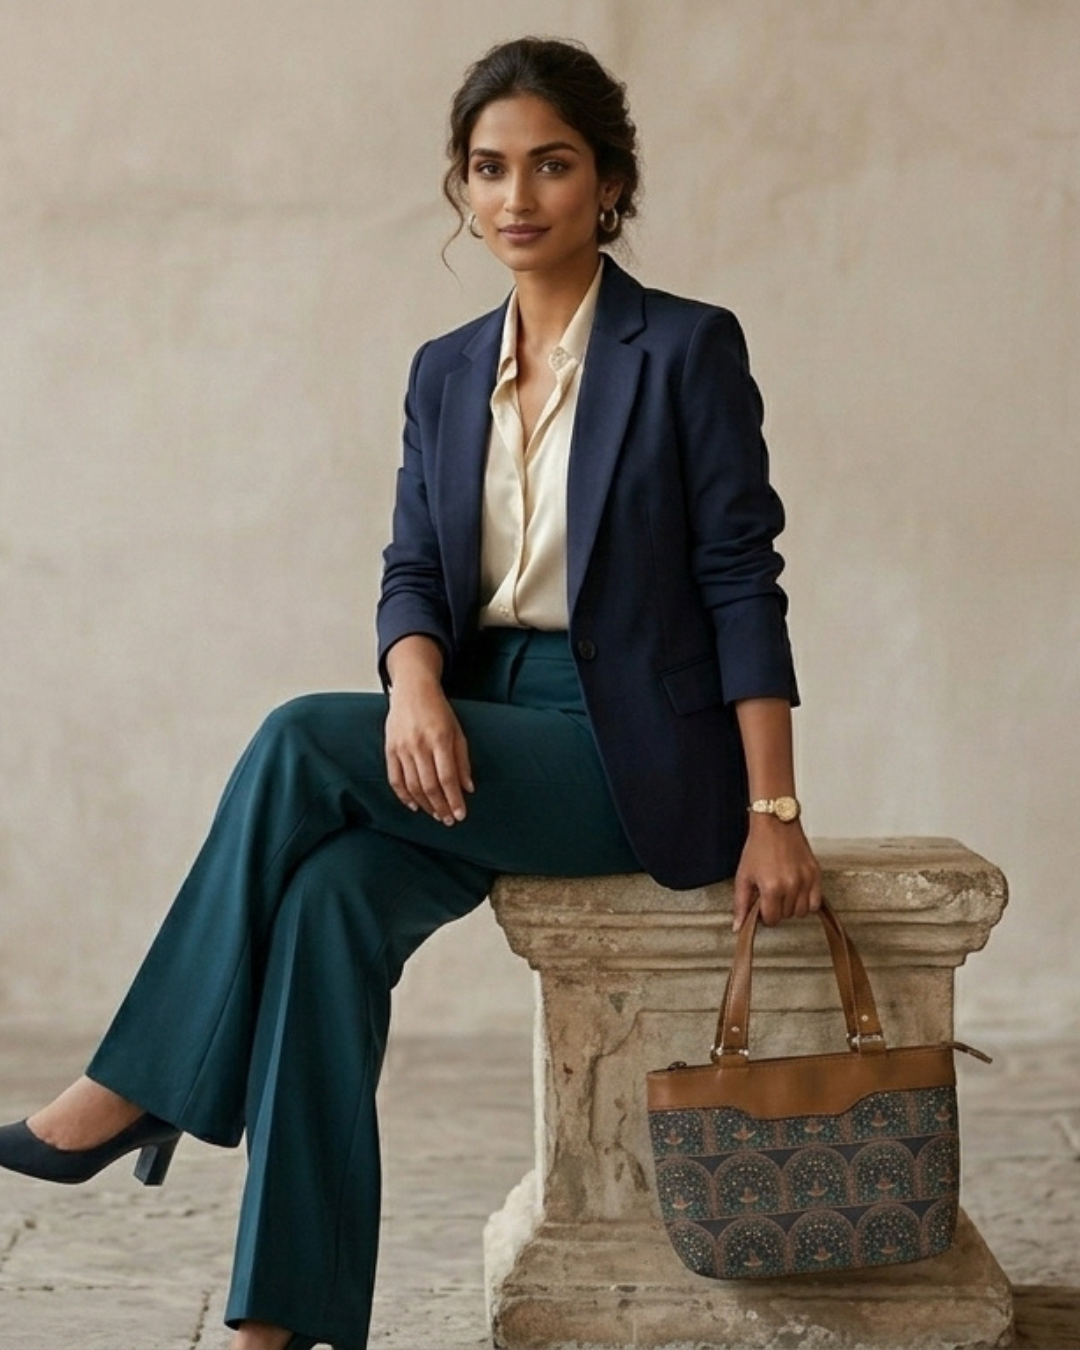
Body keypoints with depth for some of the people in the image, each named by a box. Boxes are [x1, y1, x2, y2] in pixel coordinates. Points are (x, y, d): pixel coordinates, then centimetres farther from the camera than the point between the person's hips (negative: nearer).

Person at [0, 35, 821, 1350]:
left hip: (635, 751, -5)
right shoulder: (445, 372, 11)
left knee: (302, 740, -25)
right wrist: (417, 684, -18)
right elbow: (414, 575, 6)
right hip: (478, 733, 5)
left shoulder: (687, 347, -5)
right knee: (331, 896, -26)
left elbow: (740, 583, -7)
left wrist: (773, 813, -13)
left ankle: (144, 1084, -11)